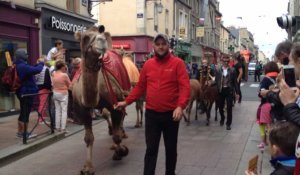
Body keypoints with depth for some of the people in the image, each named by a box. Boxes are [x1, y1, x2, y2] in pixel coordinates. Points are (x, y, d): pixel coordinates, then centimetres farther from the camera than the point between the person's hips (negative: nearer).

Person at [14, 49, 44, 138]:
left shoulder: (17, 65, 10)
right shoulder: (23, 66, -23)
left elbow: (30, 69, 19)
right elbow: (37, 70, -29)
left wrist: (37, 64, 7)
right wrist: (41, 64, -10)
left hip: (21, 92, 10)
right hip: (27, 92, -10)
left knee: (23, 112, 18)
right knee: (25, 113, -2)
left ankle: (20, 131, 26)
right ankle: (24, 133, 6)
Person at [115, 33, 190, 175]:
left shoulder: (177, 63, -5)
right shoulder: (148, 64, 6)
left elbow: (185, 87, -13)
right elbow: (140, 87, 12)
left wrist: (180, 106, -27)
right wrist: (126, 101, 8)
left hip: (171, 114, -2)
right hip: (151, 114, 2)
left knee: (171, 148, 14)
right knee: (151, 149, 5)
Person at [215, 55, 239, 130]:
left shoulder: (232, 71, -1)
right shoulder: (218, 70, 1)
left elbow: (235, 82, 0)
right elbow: (216, 81, 1)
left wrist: (237, 92, -1)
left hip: (229, 90, -1)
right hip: (221, 90, 1)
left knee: (229, 107, 0)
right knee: (220, 106, 13)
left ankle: (228, 123, 11)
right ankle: (222, 119, 40)